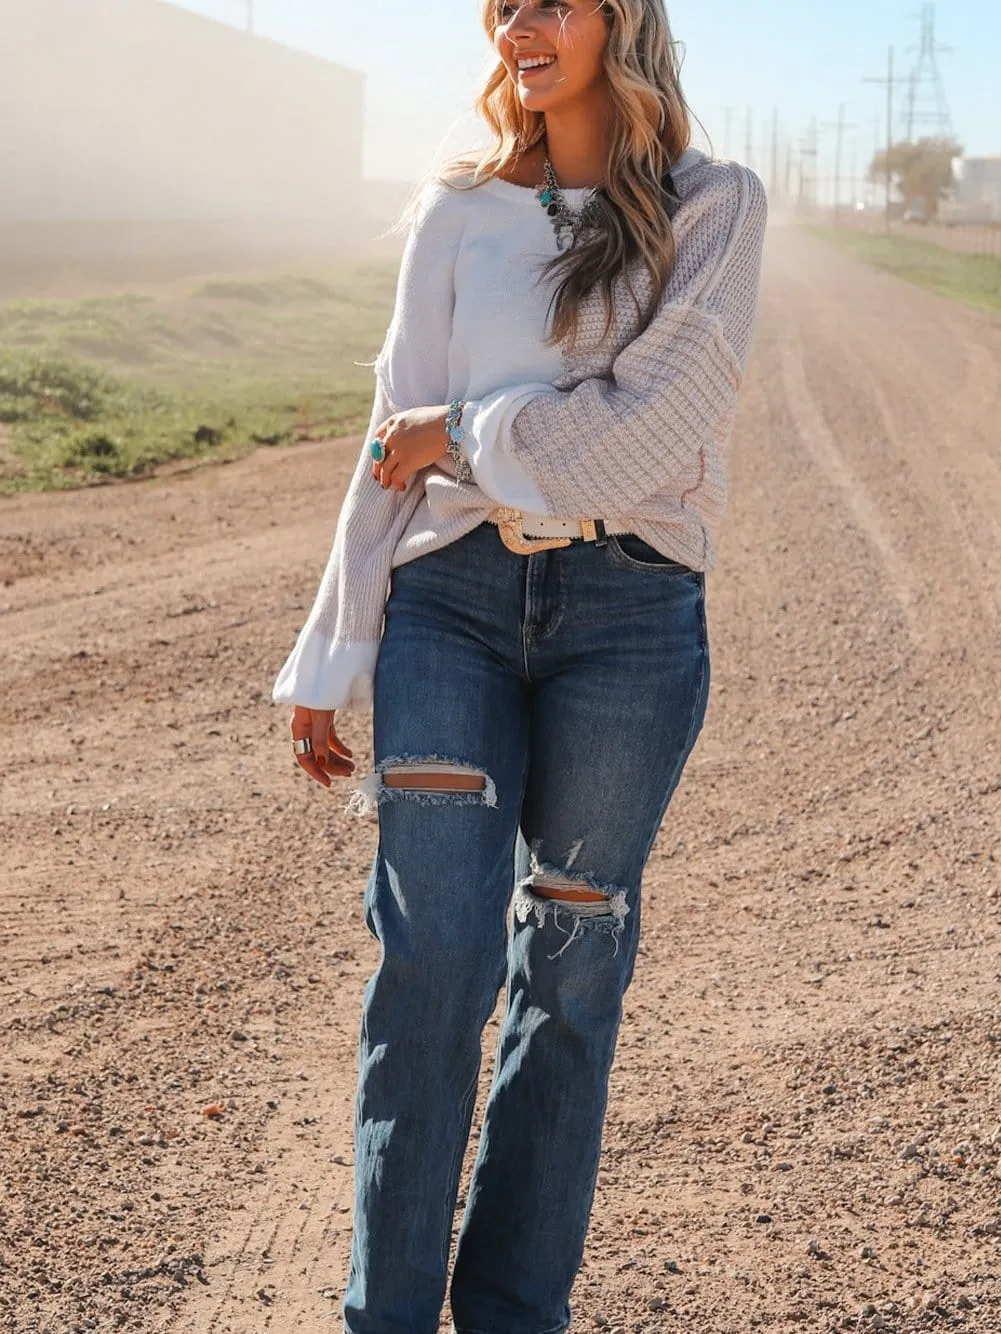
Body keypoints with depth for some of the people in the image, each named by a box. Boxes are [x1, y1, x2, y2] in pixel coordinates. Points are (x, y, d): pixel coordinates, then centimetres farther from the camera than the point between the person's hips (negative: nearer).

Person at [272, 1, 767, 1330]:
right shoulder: (458, 211, 11)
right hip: (453, 597, 1)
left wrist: (470, 434, -4)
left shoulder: (714, 207, 3)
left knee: (571, 967, 5)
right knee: (435, 958, -7)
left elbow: (660, 428, -9)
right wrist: (330, 661, 8)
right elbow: (397, 443, 10)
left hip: (629, 613, -1)